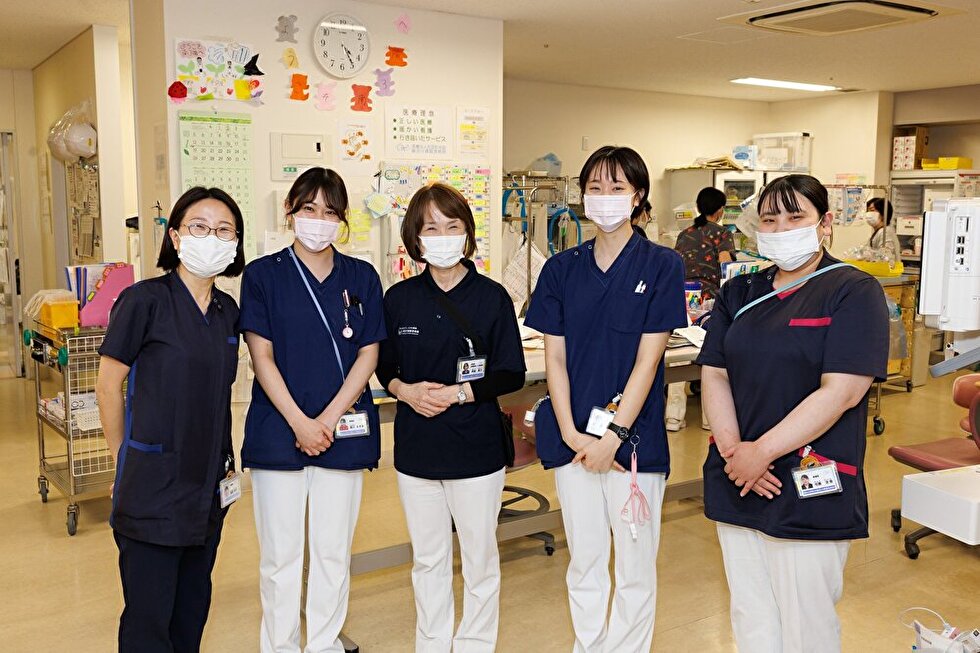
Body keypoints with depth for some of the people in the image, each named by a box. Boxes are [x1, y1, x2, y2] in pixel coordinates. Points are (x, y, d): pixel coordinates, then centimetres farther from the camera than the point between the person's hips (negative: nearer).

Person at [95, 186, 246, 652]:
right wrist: (125, 462, 1)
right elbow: (108, 386, -6)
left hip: (209, 486, 6)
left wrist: (224, 461, 11)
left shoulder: (228, 311, 7)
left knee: (193, 606, 17)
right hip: (152, 487, -6)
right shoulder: (144, 300, -11)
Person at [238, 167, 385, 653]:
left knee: (333, 551, 10)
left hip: (343, 430, 2)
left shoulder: (361, 277, 5)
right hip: (277, 431, -1)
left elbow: (368, 355, 1)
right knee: (279, 554, 6)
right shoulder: (263, 275, 1)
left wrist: (328, 419, -10)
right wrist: (299, 422, -13)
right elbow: (261, 356, -4)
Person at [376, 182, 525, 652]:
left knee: (479, 557, 10)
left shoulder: (492, 297, -6)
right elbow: (383, 367, 10)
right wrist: (405, 389, -10)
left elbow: (512, 374, -5)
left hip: (476, 447, -2)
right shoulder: (399, 298, 2)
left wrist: (458, 393, -17)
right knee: (427, 558, 16)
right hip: (416, 448, 3)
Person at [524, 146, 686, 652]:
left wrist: (613, 435, -14)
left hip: (633, 437, -2)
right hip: (572, 436, 3)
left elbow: (648, 359, -9)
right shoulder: (561, 268, 5)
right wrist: (571, 433, -8)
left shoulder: (661, 266, -3)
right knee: (584, 563, 14)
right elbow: (554, 357, 2)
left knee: (635, 568, 8)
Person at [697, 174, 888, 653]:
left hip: (810, 490, -5)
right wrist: (732, 449, -10)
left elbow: (841, 391, -16)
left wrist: (763, 452, -17)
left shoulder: (854, 292, -6)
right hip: (737, 485, 5)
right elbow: (714, 375, 5)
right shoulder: (739, 294, 12)